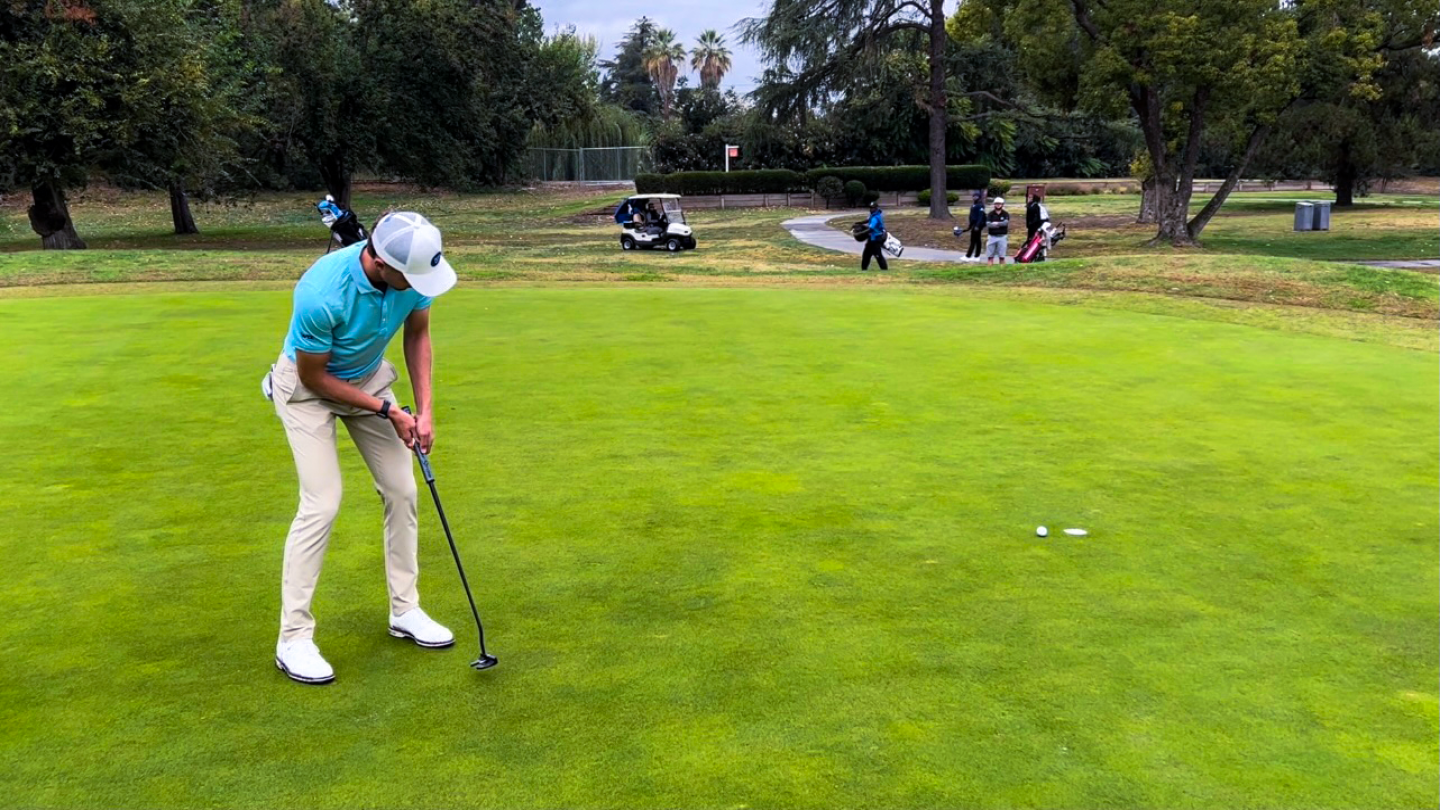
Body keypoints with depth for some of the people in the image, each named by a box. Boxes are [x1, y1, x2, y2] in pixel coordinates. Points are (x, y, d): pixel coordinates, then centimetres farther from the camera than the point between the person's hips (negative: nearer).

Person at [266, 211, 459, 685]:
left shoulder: (413, 270, -22)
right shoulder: (322, 294, -38)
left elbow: (417, 334, -2)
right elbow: (314, 376, -23)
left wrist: (424, 409, -9)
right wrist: (387, 410, -19)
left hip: (368, 376, 6)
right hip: (308, 385, -6)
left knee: (401, 490, 3)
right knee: (322, 503, -15)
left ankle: (405, 610, 17)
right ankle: (293, 639, -3)